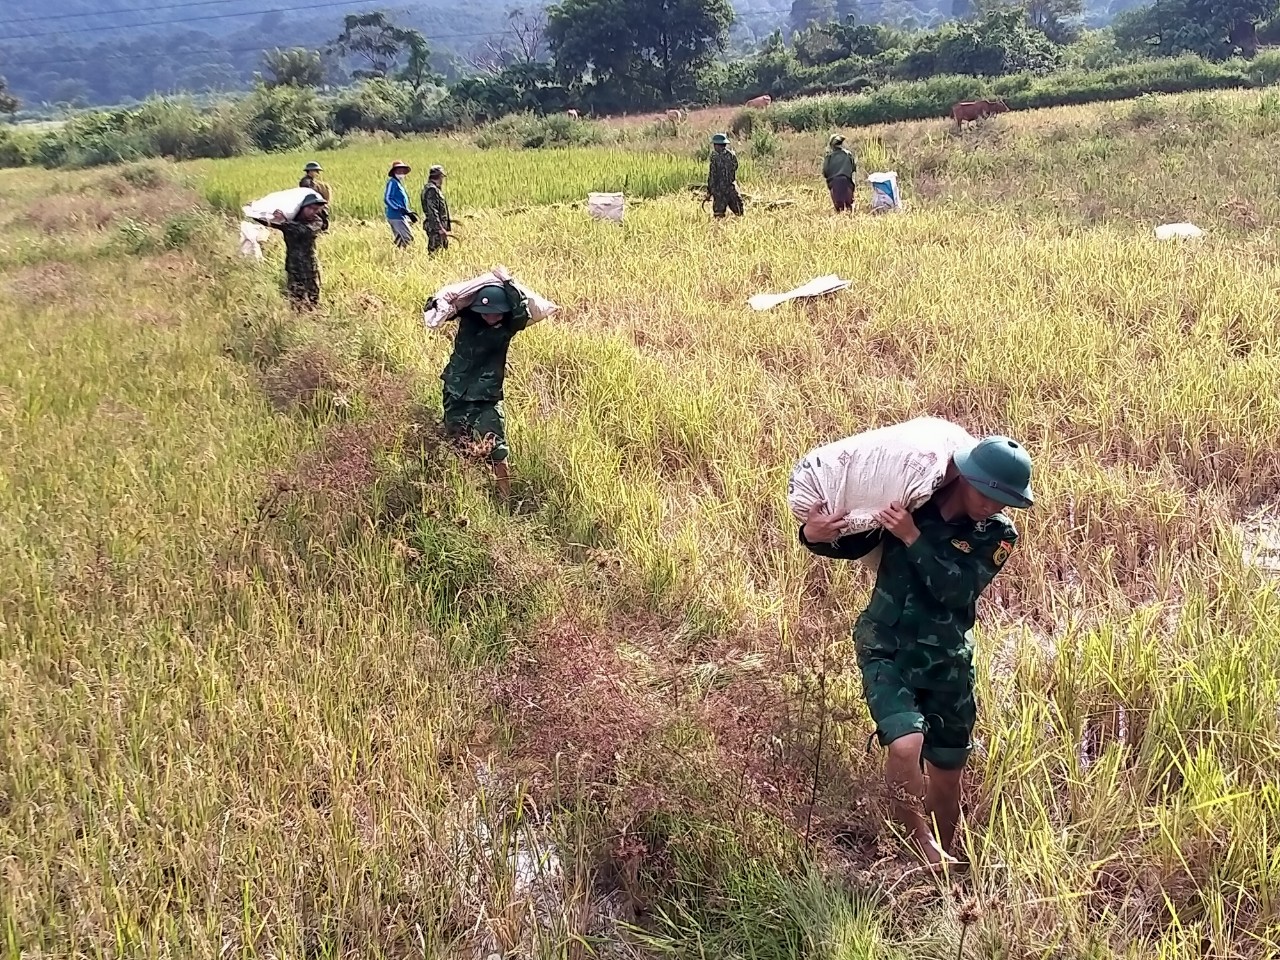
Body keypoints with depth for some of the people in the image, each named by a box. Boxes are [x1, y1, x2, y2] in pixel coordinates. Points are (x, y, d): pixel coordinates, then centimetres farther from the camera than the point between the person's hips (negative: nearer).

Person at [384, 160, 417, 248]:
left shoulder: (399, 183, 19)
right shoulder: (392, 182, -9)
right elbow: (387, 199, -17)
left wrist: (409, 212, 14)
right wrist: (402, 209, -23)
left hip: (401, 216, 10)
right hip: (396, 216, -10)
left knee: (400, 239, 11)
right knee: (408, 238, -14)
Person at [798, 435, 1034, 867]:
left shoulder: (998, 534, -5)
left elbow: (958, 589, -20)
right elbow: (852, 544, 3)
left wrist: (913, 538, -25)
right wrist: (816, 536, -18)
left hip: (947, 663, 3)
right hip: (886, 651, -3)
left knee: (947, 773, 12)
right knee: (906, 744, -27)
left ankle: (943, 858, 36)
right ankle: (923, 845, -5)